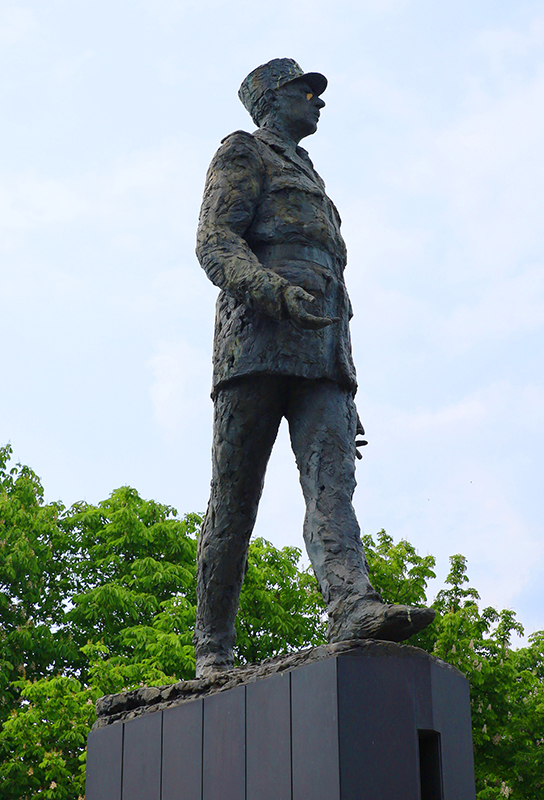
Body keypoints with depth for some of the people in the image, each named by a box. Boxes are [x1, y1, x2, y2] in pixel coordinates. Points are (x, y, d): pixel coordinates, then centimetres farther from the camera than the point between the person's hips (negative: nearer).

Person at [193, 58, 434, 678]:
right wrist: (278, 292, -25)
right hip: (257, 339, -6)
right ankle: (213, 653, -3)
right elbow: (215, 243, -5)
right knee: (234, 501, -6)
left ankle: (352, 607, -37)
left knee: (331, 480, -18)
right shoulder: (242, 153, 13)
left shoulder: (310, 184, 36)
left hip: (321, 352, 7)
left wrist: (346, 393, 23)